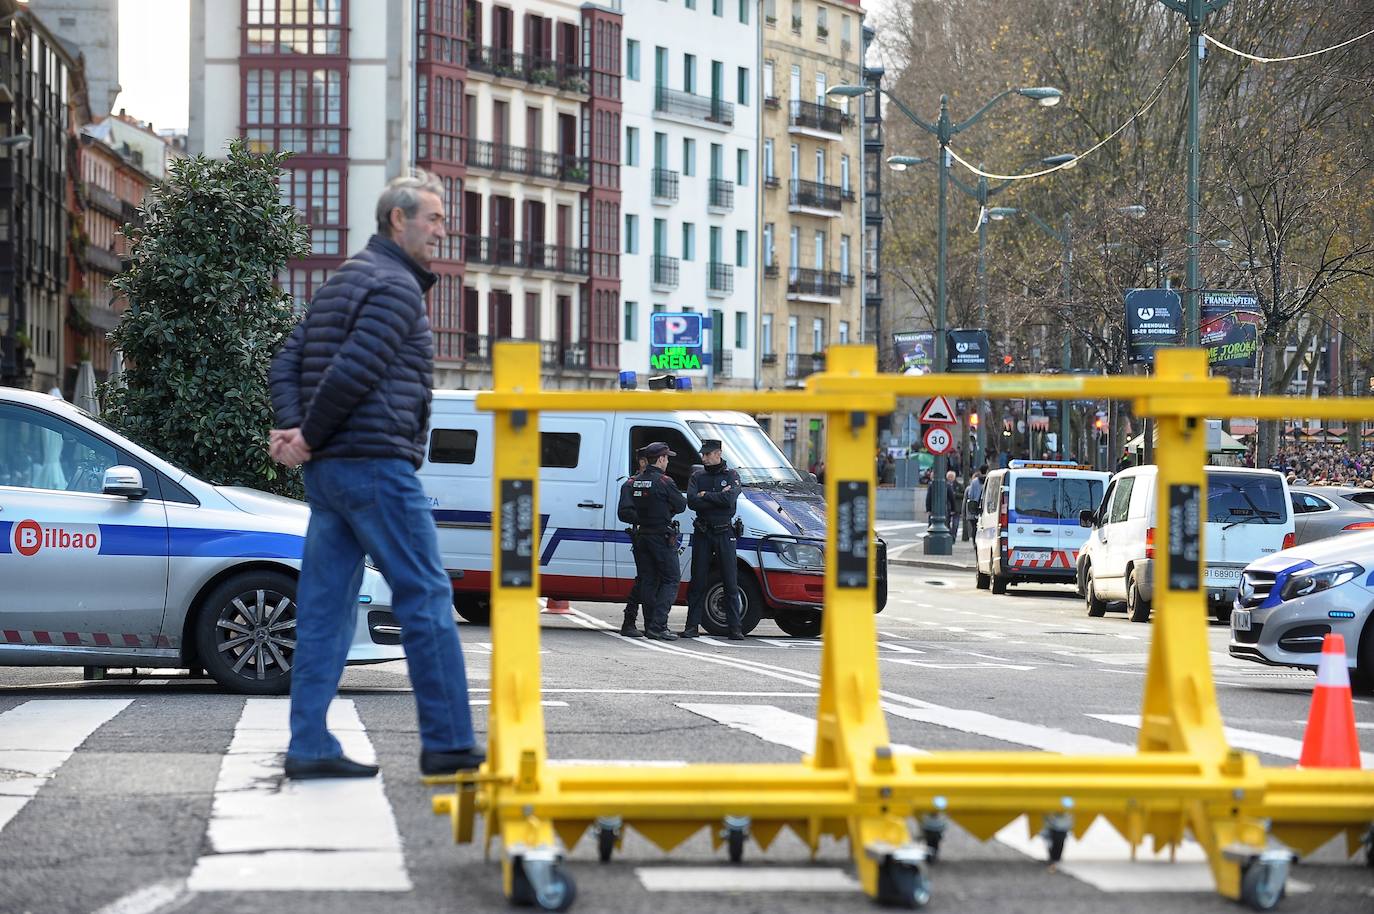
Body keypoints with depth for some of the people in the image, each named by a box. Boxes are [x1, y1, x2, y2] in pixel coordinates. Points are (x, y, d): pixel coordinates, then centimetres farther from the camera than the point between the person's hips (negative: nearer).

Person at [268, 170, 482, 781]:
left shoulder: (343, 283, 22)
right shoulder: (397, 286, -9)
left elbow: (289, 361, 15)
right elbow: (354, 371, -19)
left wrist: (291, 427, 0)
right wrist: (309, 438, -9)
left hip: (328, 471, 10)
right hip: (376, 461, -10)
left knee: (325, 607, 6)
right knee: (426, 597, -5)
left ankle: (309, 745, 3)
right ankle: (448, 743, -5)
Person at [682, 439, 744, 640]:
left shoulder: (731, 476, 4)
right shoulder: (697, 477, 9)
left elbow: (729, 499, -15)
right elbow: (692, 502, -8)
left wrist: (705, 495, -8)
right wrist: (718, 498, -12)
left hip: (724, 533, -2)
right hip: (702, 533, 2)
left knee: (731, 583, -2)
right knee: (698, 582, 2)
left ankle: (735, 628, -1)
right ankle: (692, 626, 6)